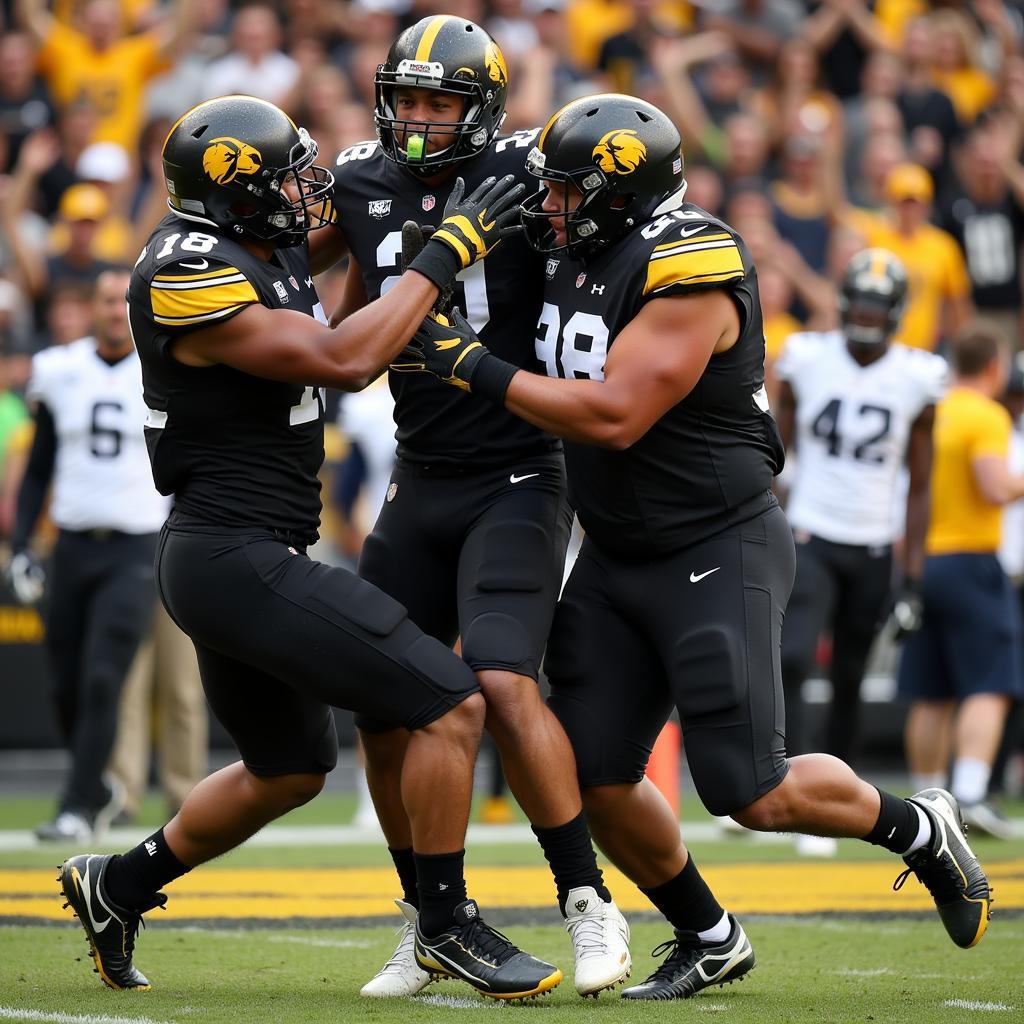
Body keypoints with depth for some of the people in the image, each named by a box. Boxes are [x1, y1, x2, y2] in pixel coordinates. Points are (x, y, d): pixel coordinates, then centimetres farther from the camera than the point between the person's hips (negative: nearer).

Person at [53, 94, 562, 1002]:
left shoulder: (269, 249, 8)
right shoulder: (193, 280, -19)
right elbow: (344, 360, -24)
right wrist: (445, 254, -18)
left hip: (230, 559, 11)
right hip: (241, 559, -11)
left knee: (289, 771, 26)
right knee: (450, 709, -11)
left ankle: (116, 886, 34)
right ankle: (446, 924, 0)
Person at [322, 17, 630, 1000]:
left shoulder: (526, 177, -10)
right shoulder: (365, 185, 5)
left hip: (517, 481, -6)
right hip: (419, 482, 6)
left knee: (502, 683, -23)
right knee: (383, 715, 5)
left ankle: (589, 905, -11)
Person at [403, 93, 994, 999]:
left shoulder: (692, 276, -21)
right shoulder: (581, 257, 4)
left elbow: (615, 416, -27)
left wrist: (475, 367, -22)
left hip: (718, 556, -8)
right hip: (617, 559, 8)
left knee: (755, 794, -9)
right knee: (595, 779, 2)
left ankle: (920, 830, 17)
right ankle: (710, 939, 21)